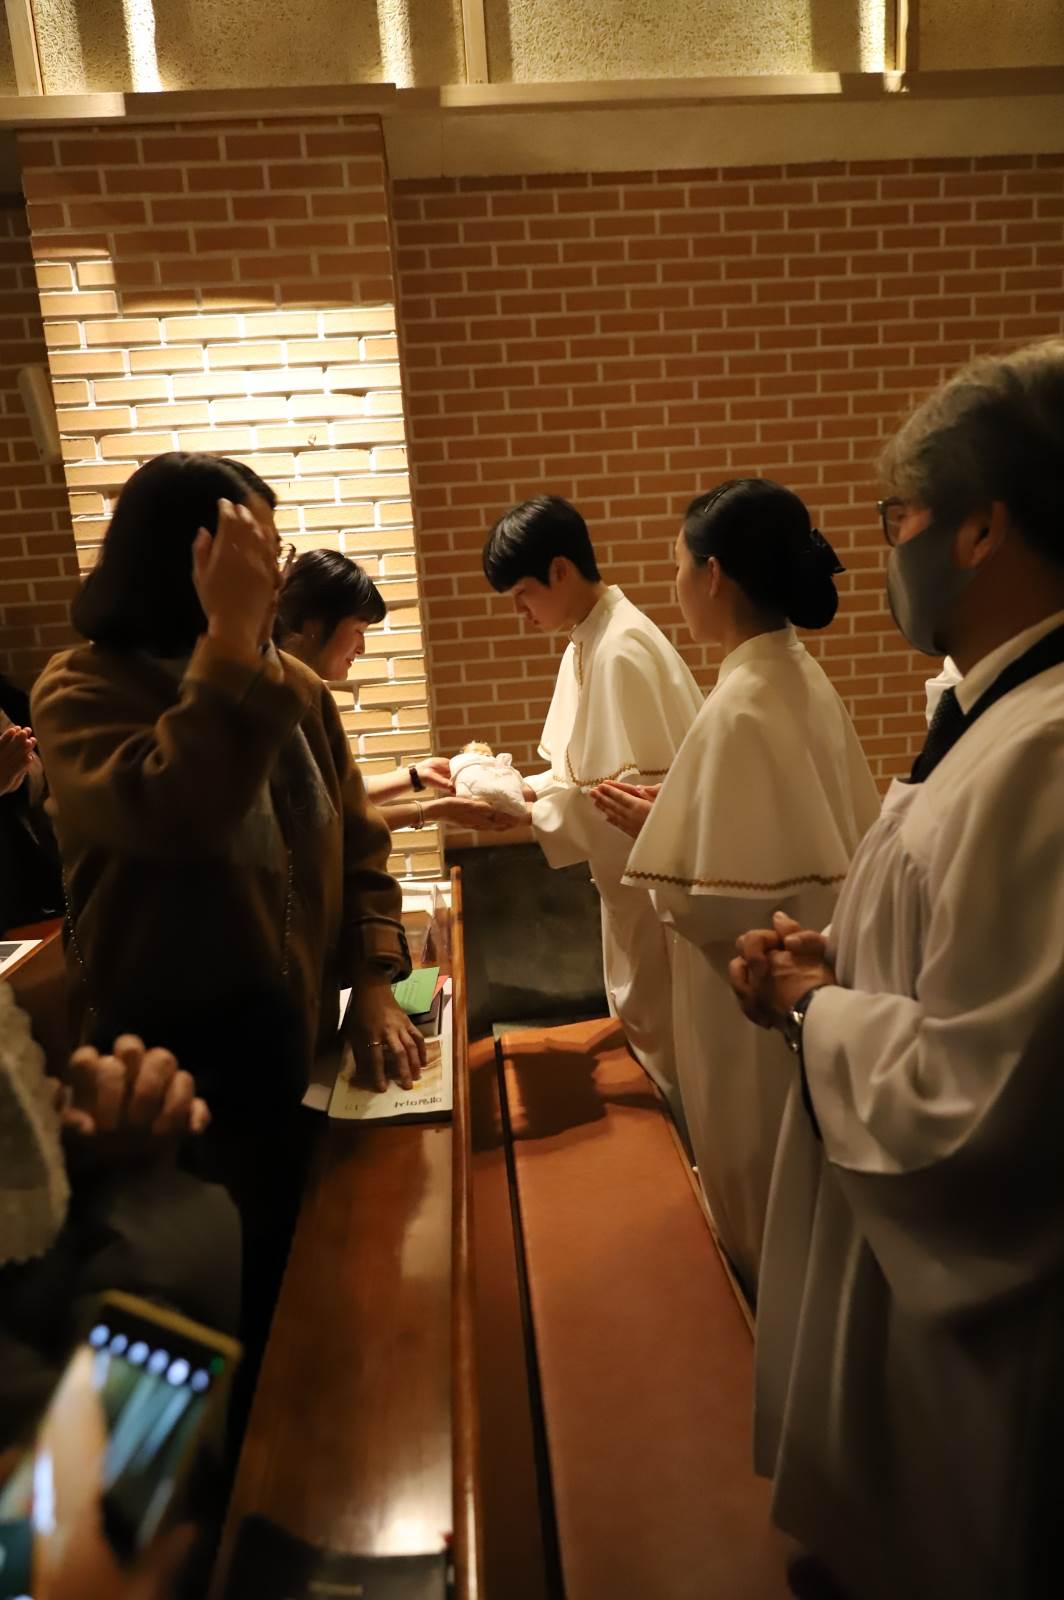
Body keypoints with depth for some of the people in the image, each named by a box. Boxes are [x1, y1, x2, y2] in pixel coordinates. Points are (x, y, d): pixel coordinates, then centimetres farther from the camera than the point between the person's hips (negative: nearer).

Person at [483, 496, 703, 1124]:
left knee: (668, 1055, 6)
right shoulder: (589, 643, 8)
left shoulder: (622, 652, -22)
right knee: (643, 1038, 21)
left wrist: (524, 815, -22)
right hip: (633, 881, 10)